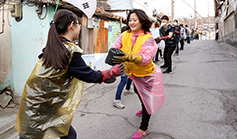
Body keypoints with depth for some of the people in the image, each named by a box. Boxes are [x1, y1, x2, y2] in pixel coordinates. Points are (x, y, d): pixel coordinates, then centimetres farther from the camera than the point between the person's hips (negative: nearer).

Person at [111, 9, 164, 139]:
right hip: (134, 73, 7)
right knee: (138, 92, 30)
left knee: (146, 98, 7)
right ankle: (145, 109, 62)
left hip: (146, 74, -6)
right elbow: (115, 46, -13)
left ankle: (143, 128, 28)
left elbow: (146, 57, -35)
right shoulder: (125, 35, -8)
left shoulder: (148, 38, -23)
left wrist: (130, 57, -51)